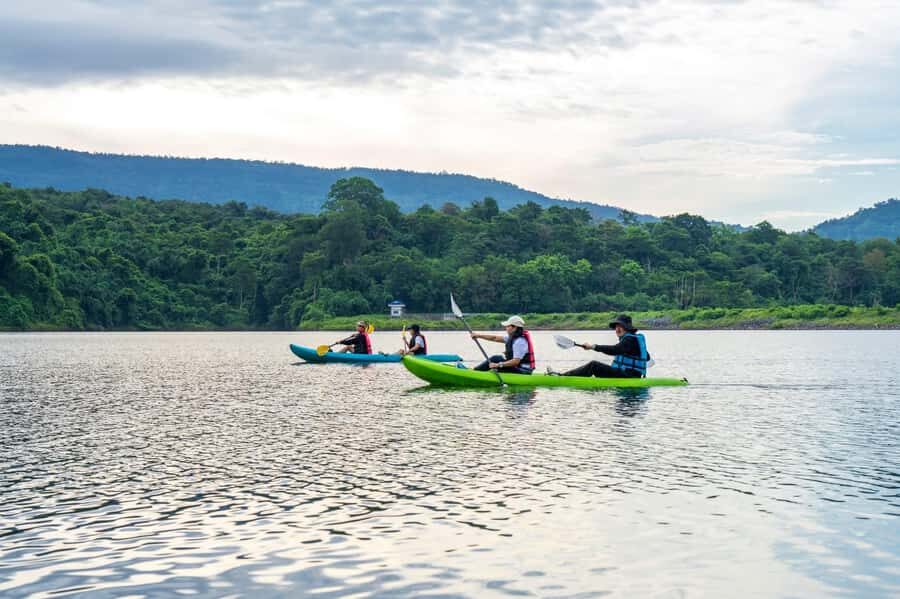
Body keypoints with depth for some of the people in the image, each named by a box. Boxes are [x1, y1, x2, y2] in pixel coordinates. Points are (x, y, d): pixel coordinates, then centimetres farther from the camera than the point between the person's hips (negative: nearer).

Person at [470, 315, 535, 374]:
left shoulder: (520, 341, -23)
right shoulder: (514, 337, 9)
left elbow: (516, 361, -30)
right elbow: (495, 338, 11)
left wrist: (498, 365, -31)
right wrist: (479, 335, 6)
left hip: (522, 371, -10)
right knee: (495, 358, 16)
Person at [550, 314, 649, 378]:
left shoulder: (630, 339, -13)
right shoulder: (631, 338, 18)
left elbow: (615, 350, -30)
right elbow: (647, 357, 30)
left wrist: (594, 347, -30)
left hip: (627, 376, -10)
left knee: (593, 365, -17)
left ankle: (561, 376, -20)